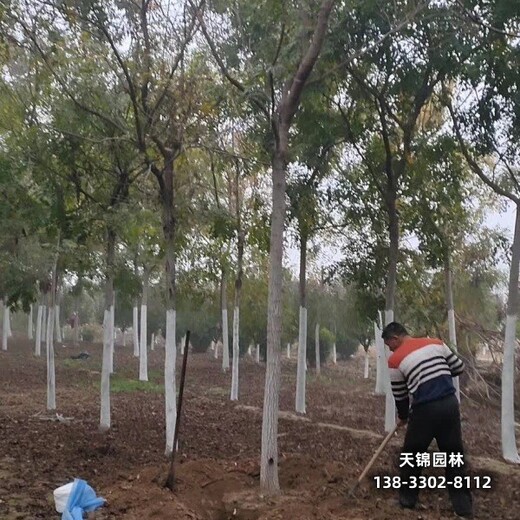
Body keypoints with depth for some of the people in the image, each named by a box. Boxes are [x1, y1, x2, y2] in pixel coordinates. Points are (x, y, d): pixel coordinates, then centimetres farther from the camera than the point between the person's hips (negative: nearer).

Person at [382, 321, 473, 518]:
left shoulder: (395, 359, 0)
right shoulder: (435, 343, 9)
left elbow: (400, 395, 8)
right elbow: (459, 367, 14)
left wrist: (403, 417, 25)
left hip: (425, 408, -4)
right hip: (450, 403, 4)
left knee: (412, 453, 16)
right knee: (454, 453, 14)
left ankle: (408, 497, 25)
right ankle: (463, 503, 17)